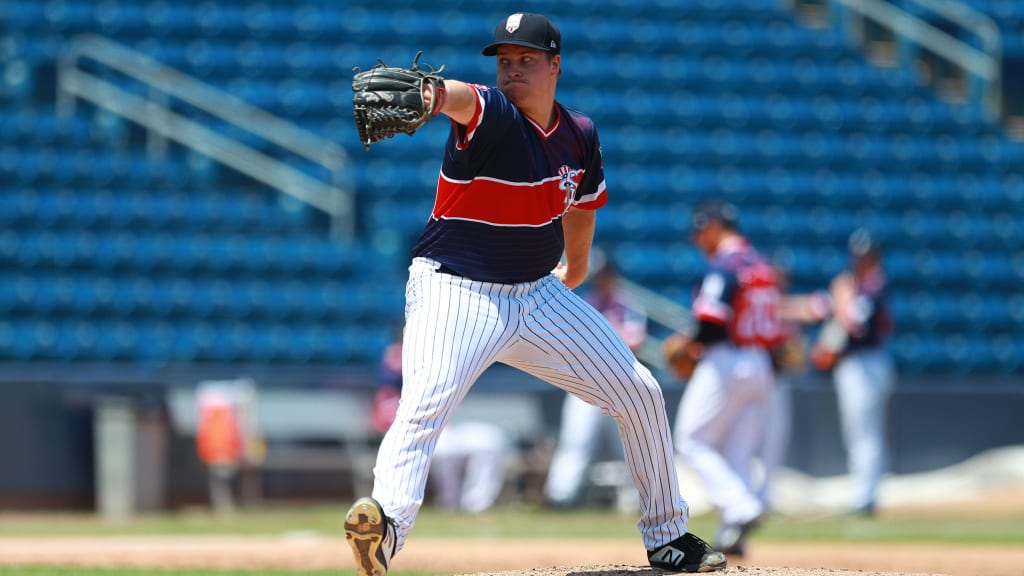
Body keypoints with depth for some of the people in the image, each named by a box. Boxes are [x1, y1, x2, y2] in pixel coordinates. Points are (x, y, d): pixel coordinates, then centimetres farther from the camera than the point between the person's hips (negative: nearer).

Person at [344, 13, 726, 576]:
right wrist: (428, 93, -67)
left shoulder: (579, 135, 0)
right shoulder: (489, 113, -18)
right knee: (423, 407, -31)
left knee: (640, 394, 9)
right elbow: (456, 96, -43)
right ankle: (386, 520, -47)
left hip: (539, 295, 6)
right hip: (457, 291, -6)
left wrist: (574, 270, 33)